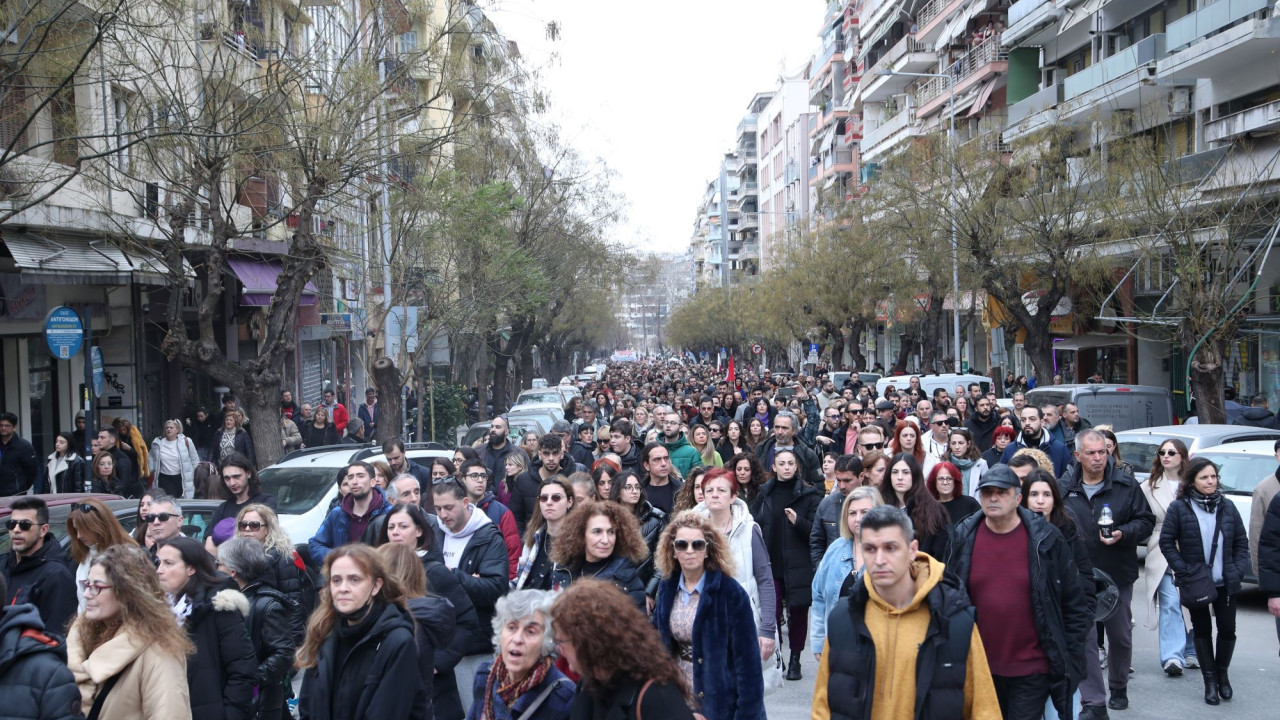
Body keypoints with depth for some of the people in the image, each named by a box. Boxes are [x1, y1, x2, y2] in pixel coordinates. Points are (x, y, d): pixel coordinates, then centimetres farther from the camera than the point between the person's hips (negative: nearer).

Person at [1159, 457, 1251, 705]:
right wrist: (1183, 570, -14)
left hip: (1226, 582, 2)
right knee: (1202, 630, 7)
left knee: (1227, 629, 4)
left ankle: (1222, 674, 25)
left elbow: (1241, 542, 7)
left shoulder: (1227, 506, 2)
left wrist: (1239, 570, -5)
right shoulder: (1179, 508, -8)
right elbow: (1166, 542, -7)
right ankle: (1210, 680, 17)